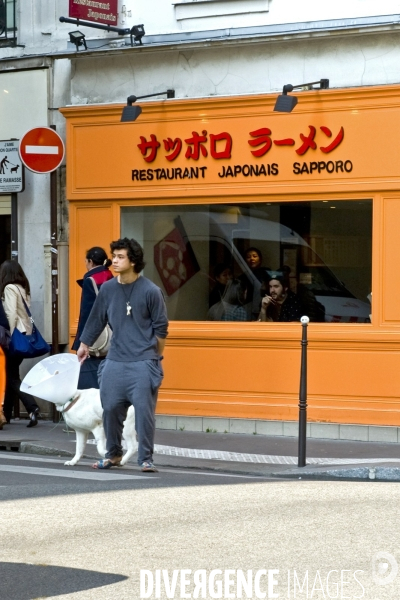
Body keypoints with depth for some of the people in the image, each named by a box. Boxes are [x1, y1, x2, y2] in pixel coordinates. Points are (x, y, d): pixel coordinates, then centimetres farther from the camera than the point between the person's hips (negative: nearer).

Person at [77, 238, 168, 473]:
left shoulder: (151, 291, -7)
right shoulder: (108, 289, 4)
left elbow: (161, 328, 0)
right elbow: (96, 320, 16)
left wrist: (155, 359, 6)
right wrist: (84, 344, 23)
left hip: (143, 363, -4)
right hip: (115, 362, 4)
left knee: (144, 411, -6)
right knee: (111, 408, 6)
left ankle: (146, 459, 4)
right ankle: (113, 454, 24)